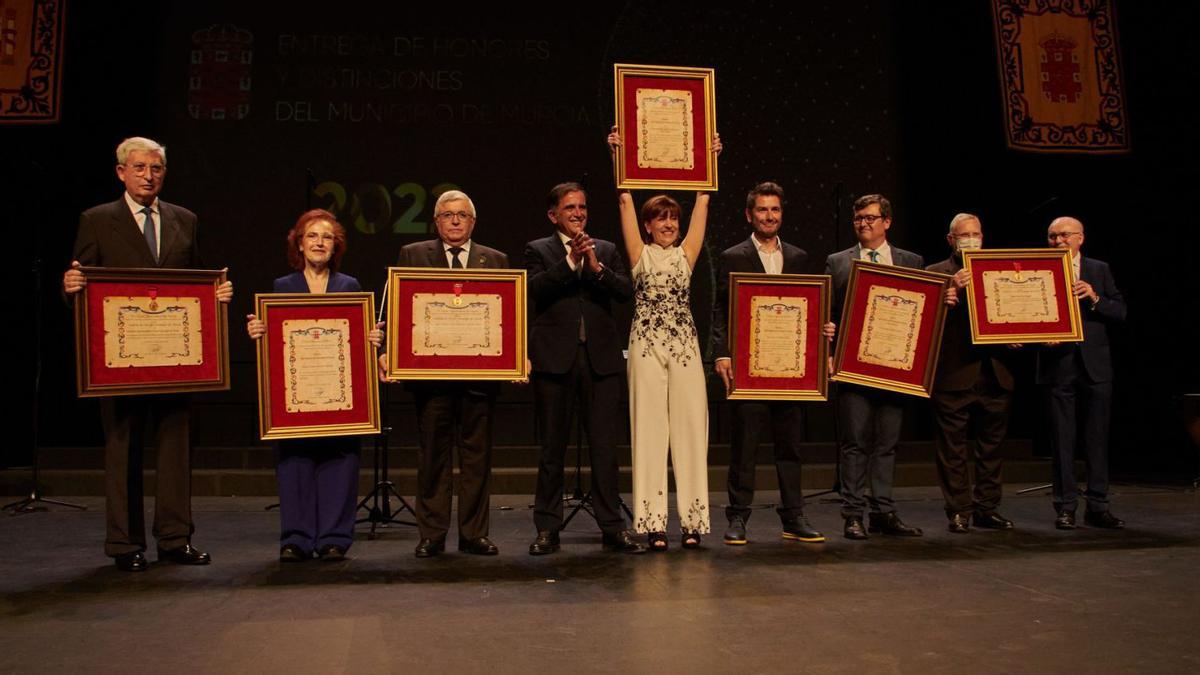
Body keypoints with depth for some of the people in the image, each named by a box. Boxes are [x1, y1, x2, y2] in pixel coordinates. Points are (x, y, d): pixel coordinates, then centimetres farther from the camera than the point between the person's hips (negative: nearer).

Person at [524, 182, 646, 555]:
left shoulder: (606, 250, 15)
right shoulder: (538, 250, 8)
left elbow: (626, 291, 1)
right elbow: (535, 290, -10)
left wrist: (596, 266, -12)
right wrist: (570, 260, -16)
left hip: (600, 358, 2)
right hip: (555, 358, -1)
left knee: (605, 445, 2)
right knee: (553, 447, 6)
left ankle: (612, 528, 10)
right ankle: (547, 529, 14)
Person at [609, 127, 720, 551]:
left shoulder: (686, 253, 13)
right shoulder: (640, 254, 7)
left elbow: (702, 202, 12)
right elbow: (625, 200, 2)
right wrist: (618, 155, 0)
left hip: (685, 346, 3)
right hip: (647, 347, -2)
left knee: (690, 429, 2)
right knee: (650, 431, -1)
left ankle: (693, 520, 8)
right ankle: (652, 523, 4)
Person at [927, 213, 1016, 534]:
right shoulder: (936, 273, 2)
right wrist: (952, 290, -24)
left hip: (995, 374, 4)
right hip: (954, 375, -4)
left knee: (991, 447, 12)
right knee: (953, 449, 2)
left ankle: (987, 508, 22)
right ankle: (959, 512, 10)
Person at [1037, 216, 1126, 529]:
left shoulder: (1100, 270, 9)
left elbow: (1120, 312, 5)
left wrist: (1095, 299, -13)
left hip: (1095, 365, 2)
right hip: (1057, 365, -2)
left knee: (1097, 438, 6)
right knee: (1062, 440, 3)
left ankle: (1097, 507, 15)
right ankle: (1066, 507, 10)